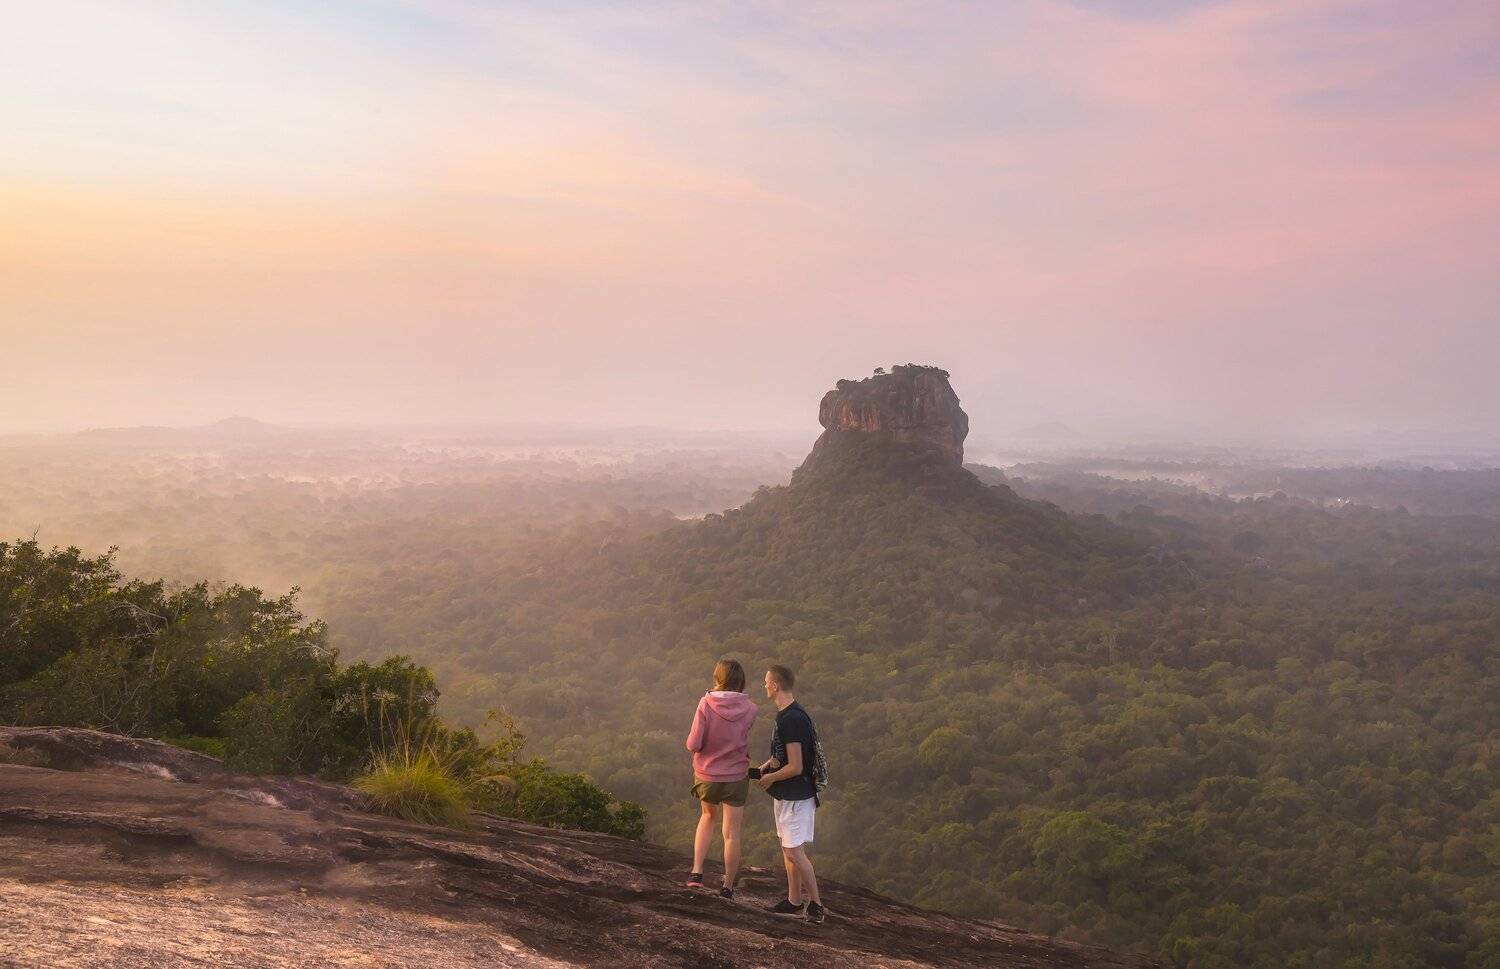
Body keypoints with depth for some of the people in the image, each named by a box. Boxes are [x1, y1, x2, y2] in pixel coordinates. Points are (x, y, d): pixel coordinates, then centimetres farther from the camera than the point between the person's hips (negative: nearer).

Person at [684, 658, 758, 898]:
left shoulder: (706, 704, -16)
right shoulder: (749, 708, -9)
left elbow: (693, 744, -16)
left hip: (707, 775, 0)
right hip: (737, 777, 0)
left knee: (708, 817, 27)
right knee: (732, 833, 10)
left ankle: (696, 872, 17)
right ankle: (728, 887, 17)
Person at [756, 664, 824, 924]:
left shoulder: (791, 720, -23)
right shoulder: (788, 714, 9)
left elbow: (795, 767, -24)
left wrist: (770, 778, -9)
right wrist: (771, 763, 7)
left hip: (796, 795, -10)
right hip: (787, 795, 10)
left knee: (794, 851, -7)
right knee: (789, 849, 15)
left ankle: (815, 903, 2)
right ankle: (794, 900, 23)